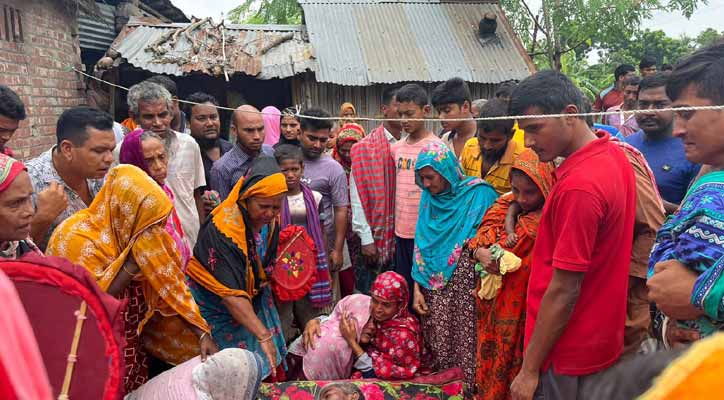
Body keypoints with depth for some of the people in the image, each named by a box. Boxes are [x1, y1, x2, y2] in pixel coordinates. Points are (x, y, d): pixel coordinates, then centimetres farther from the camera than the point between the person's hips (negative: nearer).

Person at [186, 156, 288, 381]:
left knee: (269, 368, 12)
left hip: (253, 300, 6)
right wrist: (263, 335, -41)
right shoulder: (224, 230, -32)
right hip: (217, 308, -6)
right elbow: (231, 294, -36)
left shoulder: (270, 220, -10)